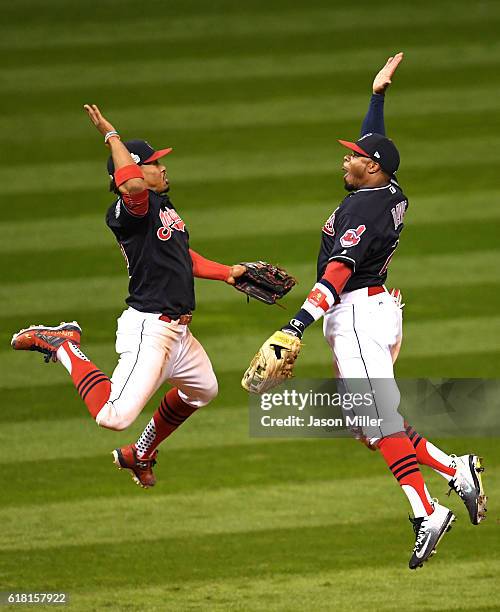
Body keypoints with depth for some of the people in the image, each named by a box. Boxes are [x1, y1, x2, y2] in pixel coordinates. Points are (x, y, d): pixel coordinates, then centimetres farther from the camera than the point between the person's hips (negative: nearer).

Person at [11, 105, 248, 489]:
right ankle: (62, 345, -1)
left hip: (179, 332, 10)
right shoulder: (132, 209, -17)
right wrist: (111, 135, -31)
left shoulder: (164, 205, 14)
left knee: (204, 389, 32)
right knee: (113, 417, -22)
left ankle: (140, 455, 43)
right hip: (148, 329, -10)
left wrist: (228, 272, 18)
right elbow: (132, 186, -42)